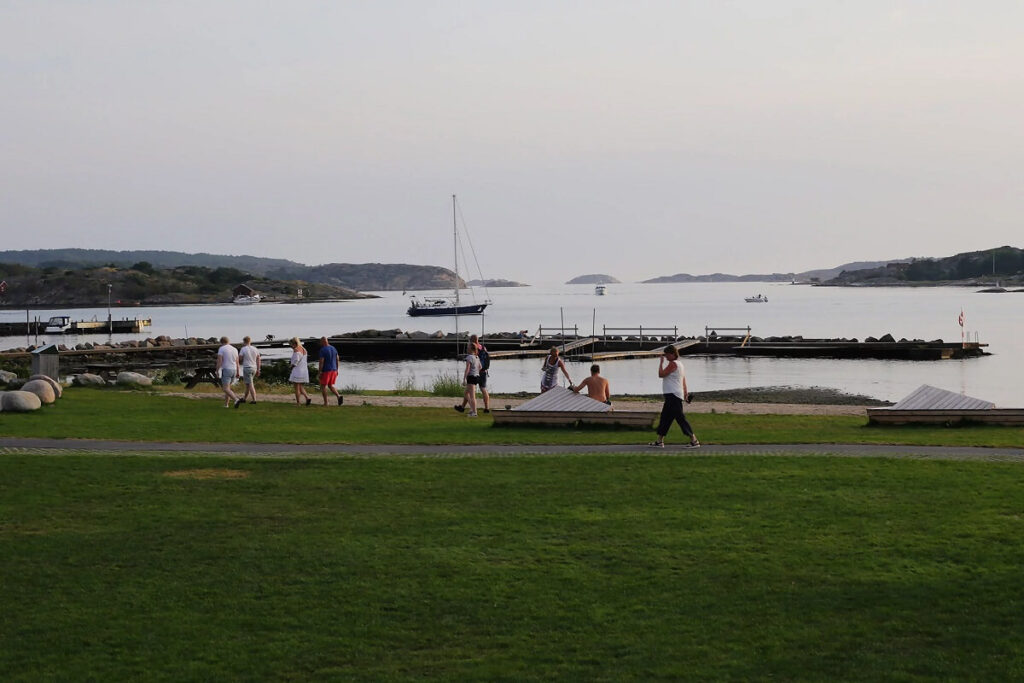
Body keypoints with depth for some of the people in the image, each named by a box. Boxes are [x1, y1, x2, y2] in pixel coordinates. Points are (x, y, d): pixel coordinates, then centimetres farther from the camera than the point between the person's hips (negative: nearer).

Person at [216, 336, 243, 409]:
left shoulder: (221, 349, -7)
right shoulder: (235, 349, 10)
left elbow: (219, 361, -14)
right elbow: (237, 362, 11)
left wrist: (217, 371, -8)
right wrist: (238, 373, 15)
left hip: (226, 370, -7)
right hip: (234, 370, 7)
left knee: (225, 389, -9)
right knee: (227, 387, 20)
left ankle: (236, 399, -30)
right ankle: (226, 404, 17)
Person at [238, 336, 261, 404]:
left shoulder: (243, 349, -10)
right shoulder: (255, 349, 5)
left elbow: (240, 359, -5)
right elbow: (258, 360, 6)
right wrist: (258, 370, 11)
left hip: (247, 368, -6)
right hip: (254, 368, 6)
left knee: (250, 385, -5)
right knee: (247, 384, 18)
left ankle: (254, 400, -11)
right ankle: (244, 398, 28)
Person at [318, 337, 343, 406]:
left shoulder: (322, 350, -14)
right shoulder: (334, 349, 7)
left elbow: (321, 362, -17)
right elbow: (337, 360, 11)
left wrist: (320, 372, -14)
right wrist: (336, 370, 18)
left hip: (326, 371, -7)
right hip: (333, 370, 7)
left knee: (323, 386, 6)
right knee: (330, 386, 16)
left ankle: (325, 403, 4)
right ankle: (338, 396, -7)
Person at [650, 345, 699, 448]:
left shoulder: (673, 364, -13)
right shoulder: (679, 363, 18)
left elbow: (661, 374, -19)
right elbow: (683, 378, 23)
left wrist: (661, 362, -8)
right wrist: (685, 392, 27)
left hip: (673, 395, -11)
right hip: (672, 395, 11)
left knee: (680, 418, -11)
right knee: (665, 417, 13)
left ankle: (694, 440, -12)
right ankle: (659, 441, 18)